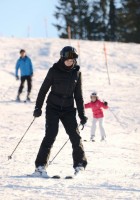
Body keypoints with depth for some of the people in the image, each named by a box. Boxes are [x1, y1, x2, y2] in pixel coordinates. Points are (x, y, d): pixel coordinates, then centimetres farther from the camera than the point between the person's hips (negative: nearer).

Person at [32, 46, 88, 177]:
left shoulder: (76, 73, 5)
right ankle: (40, 166, -12)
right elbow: (43, 89, 1)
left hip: (68, 109, 3)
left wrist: (82, 114, 10)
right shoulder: (54, 71, -4)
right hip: (53, 107, -3)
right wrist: (38, 107, -4)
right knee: (50, 135, -14)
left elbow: (78, 95, 12)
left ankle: (80, 165, 5)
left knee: (75, 136, -7)